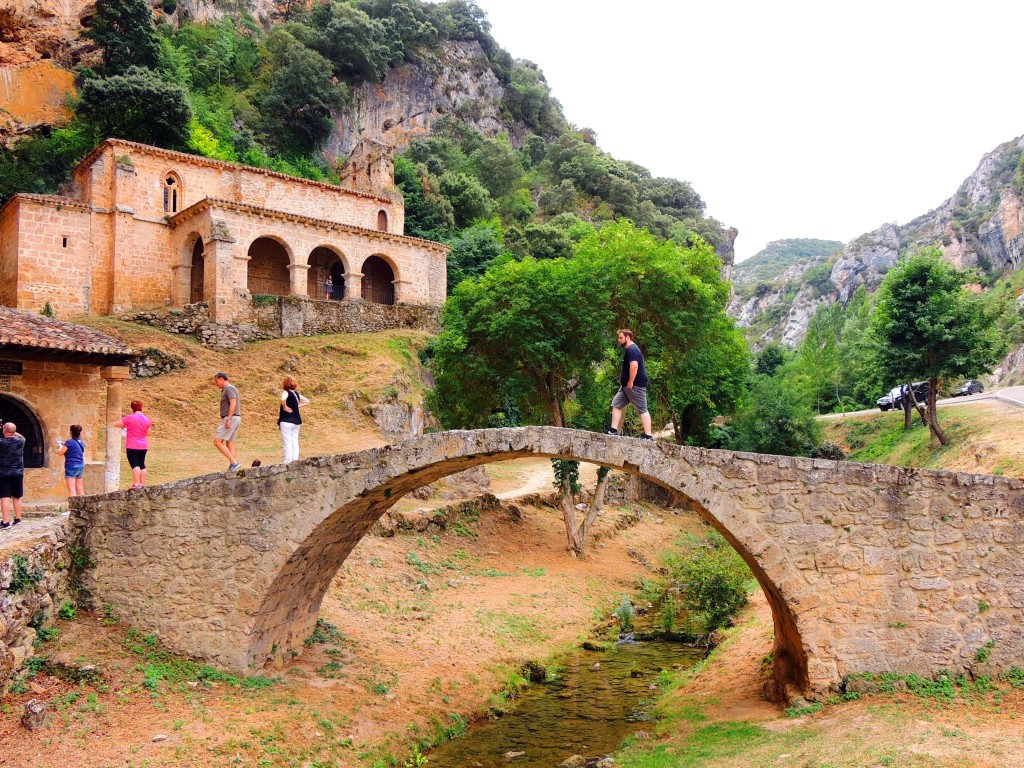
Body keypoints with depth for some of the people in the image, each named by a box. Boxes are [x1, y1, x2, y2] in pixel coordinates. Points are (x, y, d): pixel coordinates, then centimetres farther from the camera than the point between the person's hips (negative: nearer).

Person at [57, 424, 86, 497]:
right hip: (81, 466, 8)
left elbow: (60, 453, -5)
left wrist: (59, 446, 13)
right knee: (80, 489, 12)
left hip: (71, 467, -8)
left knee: (72, 490, -9)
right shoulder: (81, 442, 11)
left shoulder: (69, 442, -11)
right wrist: (65, 444, 24)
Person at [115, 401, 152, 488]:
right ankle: (142, 483, 14)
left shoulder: (130, 418, -10)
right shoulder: (147, 419, 6)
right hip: (143, 446, 6)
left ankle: (136, 484, -14)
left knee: (134, 464, -7)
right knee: (142, 464, 12)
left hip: (132, 446, -5)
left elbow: (116, 424, -4)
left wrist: (123, 426, 15)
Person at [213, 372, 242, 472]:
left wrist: (228, 419, -25)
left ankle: (234, 463, -16)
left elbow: (233, 403, -21)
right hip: (236, 419, 10)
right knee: (229, 444, 8)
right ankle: (233, 465, 4)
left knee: (217, 442, -11)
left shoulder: (229, 388, -9)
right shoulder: (230, 388, 21)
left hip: (231, 418, -10)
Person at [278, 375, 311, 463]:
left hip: (286, 421, -7)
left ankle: (287, 463, -6)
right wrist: (297, 405, 11)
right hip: (296, 421, 7)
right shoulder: (296, 393, 10)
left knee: (287, 443, -5)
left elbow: (283, 399, -33)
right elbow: (307, 401, 19)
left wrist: (285, 407, -17)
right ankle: (295, 461, 9)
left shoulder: (286, 392, -10)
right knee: (295, 442, 9)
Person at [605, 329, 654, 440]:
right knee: (616, 405, 10)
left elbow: (634, 366, -27)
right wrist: (623, 382, 23)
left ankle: (648, 435, -7)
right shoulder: (628, 349, 19)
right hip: (627, 386, 11)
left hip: (636, 385, -11)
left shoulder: (632, 349, -15)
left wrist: (630, 383, -25)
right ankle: (614, 430, 10)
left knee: (642, 410, -8)